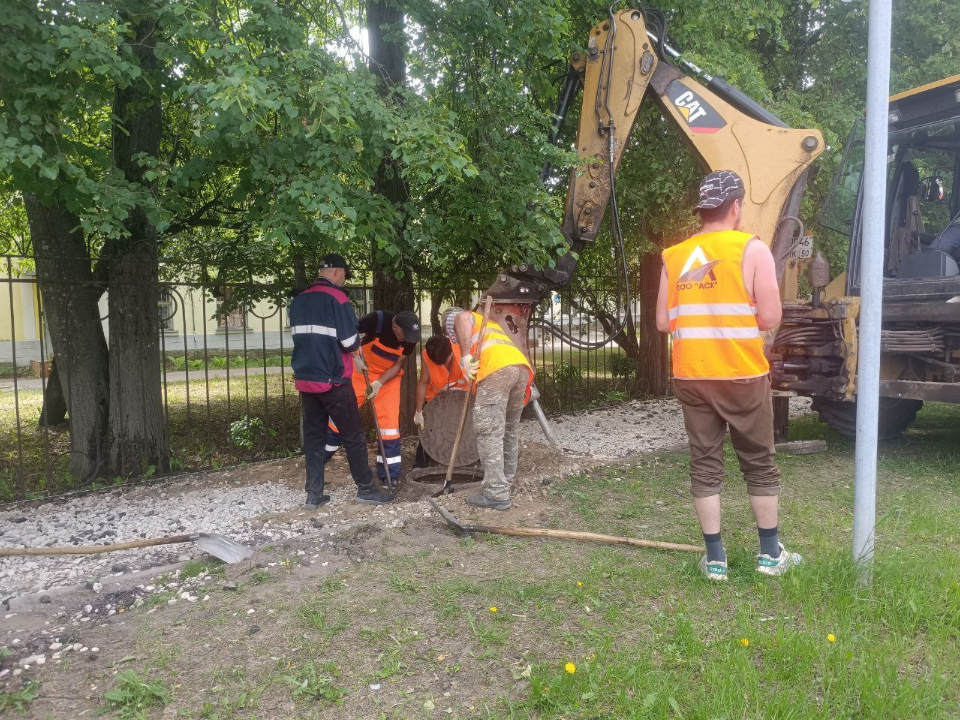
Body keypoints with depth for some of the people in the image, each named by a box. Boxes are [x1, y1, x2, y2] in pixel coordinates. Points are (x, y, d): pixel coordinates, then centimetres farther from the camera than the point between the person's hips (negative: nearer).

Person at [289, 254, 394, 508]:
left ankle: (314, 494, 14)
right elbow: (350, 342, -14)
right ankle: (366, 489, 12)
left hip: (305, 379, 6)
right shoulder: (336, 297, -11)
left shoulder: (298, 300, 10)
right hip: (332, 381, -6)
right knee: (353, 436, 4)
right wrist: (357, 344, 8)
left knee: (313, 436, 11)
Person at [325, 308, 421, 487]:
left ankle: (389, 473, 2)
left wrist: (379, 383, -23)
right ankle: (322, 454, 23)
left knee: (389, 419, -6)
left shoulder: (411, 337, -20)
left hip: (389, 376, 1)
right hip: (364, 369, -1)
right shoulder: (377, 319, -30)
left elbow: (398, 365, -11)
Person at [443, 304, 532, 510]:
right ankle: (505, 481, 30)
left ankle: (496, 493, -5)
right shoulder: (487, 323, 43)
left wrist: (465, 357, -8)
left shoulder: (452, 317, 22)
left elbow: (463, 317, -5)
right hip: (521, 366, 8)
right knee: (510, 428, 19)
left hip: (498, 368, -8)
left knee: (489, 432, -4)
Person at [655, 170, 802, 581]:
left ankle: (714, 557, 14)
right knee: (759, 464, 12)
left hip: (691, 378, 3)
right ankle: (770, 554, 23)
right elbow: (770, 318, -9)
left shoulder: (673, 257, 5)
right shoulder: (752, 249, -5)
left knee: (705, 464, 9)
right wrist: (741, 313, 11)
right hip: (743, 376, -2)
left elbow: (663, 323, 4)